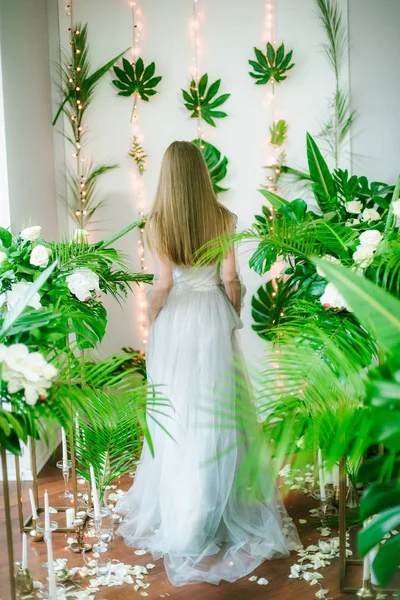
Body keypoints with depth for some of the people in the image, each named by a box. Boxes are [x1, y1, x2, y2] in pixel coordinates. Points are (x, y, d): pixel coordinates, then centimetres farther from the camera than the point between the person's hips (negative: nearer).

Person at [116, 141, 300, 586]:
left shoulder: (157, 222, -9)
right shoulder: (223, 218, -4)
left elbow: (163, 284, -11)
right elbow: (230, 278, -4)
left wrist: (151, 320, 3)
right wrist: (236, 314, 11)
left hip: (175, 319, -1)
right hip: (214, 317, 1)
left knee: (176, 414, 9)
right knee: (216, 411, 11)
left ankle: (177, 511, 21)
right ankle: (219, 504, 24)